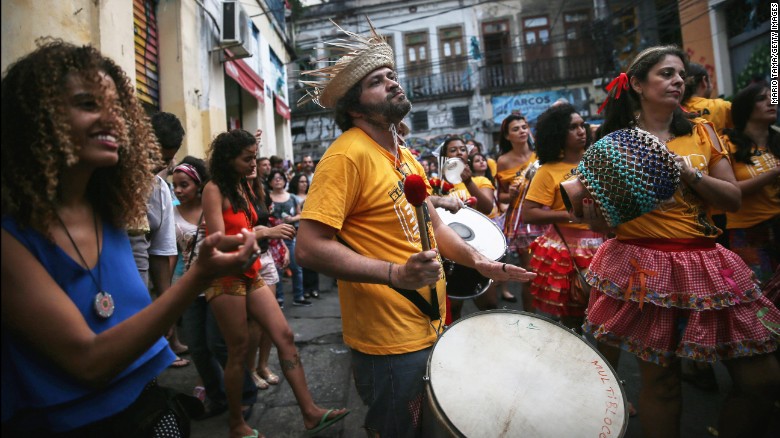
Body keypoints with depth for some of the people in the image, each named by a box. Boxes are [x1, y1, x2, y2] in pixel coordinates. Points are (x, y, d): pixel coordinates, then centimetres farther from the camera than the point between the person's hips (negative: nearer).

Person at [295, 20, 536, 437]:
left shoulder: (405, 155, 10)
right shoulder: (348, 154, -19)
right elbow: (309, 248, -25)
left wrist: (479, 261, 3)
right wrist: (394, 274, -32)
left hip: (430, 326, 9)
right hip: (389, 342, -9)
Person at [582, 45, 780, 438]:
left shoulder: (701, 132, 10)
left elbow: (734, 200, 4)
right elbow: (599, 220, 1)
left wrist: (690, 174, -12)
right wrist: (590, 205, -21)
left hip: (705, 263, 4)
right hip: (643, 266, -4)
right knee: (658, 380, 5)